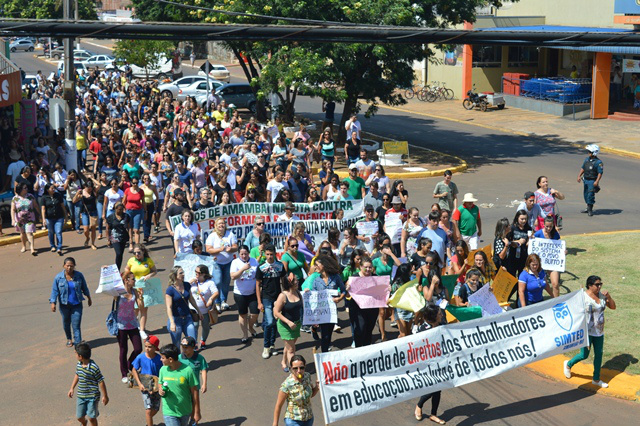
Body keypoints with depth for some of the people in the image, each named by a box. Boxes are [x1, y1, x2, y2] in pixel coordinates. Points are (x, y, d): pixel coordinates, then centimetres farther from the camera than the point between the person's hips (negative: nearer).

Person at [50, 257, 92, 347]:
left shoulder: (79, 275, -8)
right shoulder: (58, 277, -11)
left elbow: (84, 287, 6)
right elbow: (54, 291, -4)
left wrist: (89, 298, 16)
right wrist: (53, 303, -10)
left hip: (77, 305, -1)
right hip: (64, 305, 1)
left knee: (76, 325, -6)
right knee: (66, 323, 19)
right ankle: (69, 339, 44)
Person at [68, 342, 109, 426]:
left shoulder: (94, 368, -24)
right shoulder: (79, 365, -2)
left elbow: (101, 382, -16)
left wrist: (105, 396, -10)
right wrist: (72, 388, 21)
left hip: (92, 397, -6)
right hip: (81, 396, 6)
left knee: (92, 417, -1)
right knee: (79, 417, 15)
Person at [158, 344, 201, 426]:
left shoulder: (188, 371, -16)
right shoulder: (163, 370, -5)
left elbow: (195, 392, -10)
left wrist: (197, 412, -6)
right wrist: (160, 390, -14)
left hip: (185, 412, -1)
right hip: (169, 412, 1)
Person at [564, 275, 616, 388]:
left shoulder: (601, 294, 2)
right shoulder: (583, 297, -17)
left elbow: (613, 307, 7)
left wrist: (609, 296, -10)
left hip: (599, 331, 6)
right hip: (587, 331, -6)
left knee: (599, 354, 11)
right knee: (584, 355, -2)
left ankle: (596, 379, 25)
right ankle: (568, 364, 27)